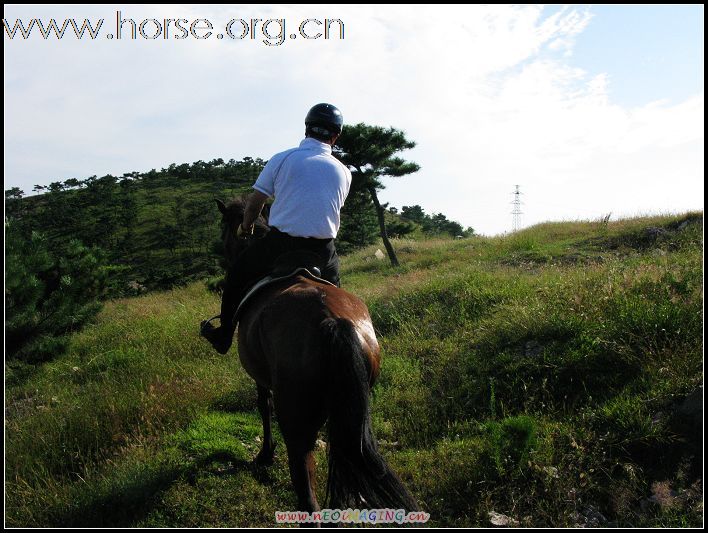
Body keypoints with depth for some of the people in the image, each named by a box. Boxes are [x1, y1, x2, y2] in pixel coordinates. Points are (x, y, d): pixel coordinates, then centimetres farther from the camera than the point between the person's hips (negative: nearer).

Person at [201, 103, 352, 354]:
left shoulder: (282, 159, -2)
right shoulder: (343, 172, 5)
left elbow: (254, 203, 1)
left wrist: (245, 227, 21)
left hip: (279, 243, -1)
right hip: (322, 251, 2)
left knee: (237, 276, 24)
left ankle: (223, 336, 33)